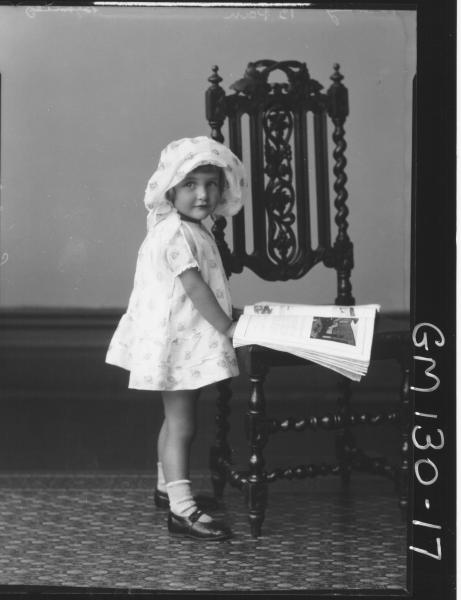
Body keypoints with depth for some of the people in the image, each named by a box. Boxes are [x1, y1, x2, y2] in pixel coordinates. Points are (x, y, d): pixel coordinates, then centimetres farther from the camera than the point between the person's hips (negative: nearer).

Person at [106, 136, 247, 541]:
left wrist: (228, 318, 17)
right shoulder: (176, 233, -20)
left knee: (177, 418, 21)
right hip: (175, 343, -10)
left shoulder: (193, 230, 12)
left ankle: (168, 486, 34)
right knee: (181, 424, -9)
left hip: (190, 340, 10)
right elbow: (194, 288, -23)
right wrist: (228, 328, -20)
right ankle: (181, 509, -8)